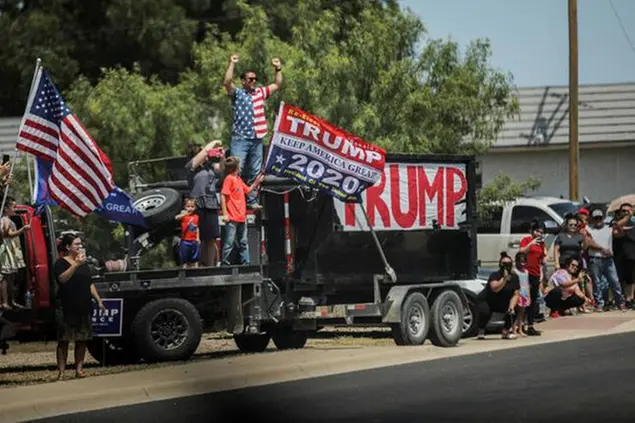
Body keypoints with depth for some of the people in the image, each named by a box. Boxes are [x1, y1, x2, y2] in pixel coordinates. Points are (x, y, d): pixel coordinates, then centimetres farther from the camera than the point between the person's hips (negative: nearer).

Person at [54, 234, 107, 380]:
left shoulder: (83, 263, 19)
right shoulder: (61, 263, -3)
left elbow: (90, 284, 22)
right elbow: (62, 278, -23)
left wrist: (99, 300, 14)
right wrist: (76, 264, -29)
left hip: (84, 307, 6)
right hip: (66, 308, -6)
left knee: (82, 339, 5)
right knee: (64, 340, -4)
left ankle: (79, 369, 10)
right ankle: (61, 372, -5)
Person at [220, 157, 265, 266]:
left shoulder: (238, 179, 15)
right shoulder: (229, 179, -10)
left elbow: (248, 191, 28)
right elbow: (223, 196, -15)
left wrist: (256, 182, 16)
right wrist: (225, 214, -19)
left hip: (242, 217, 9)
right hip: (232, 218, -9)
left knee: (243, 242, 12)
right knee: (229, 242, -7)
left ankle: (246, 263, 16)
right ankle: (225, 264, -5)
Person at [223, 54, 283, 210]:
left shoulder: (261, 92, 15)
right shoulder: (237, 94, 0)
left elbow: (277, 85, 23)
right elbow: (227, 82, -18)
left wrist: (278, 69, 14)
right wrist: (232, 64, -20)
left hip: (257, 139, 5)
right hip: (241, 139, -5)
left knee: (254, 173, 10)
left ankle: (251, 200, 16)